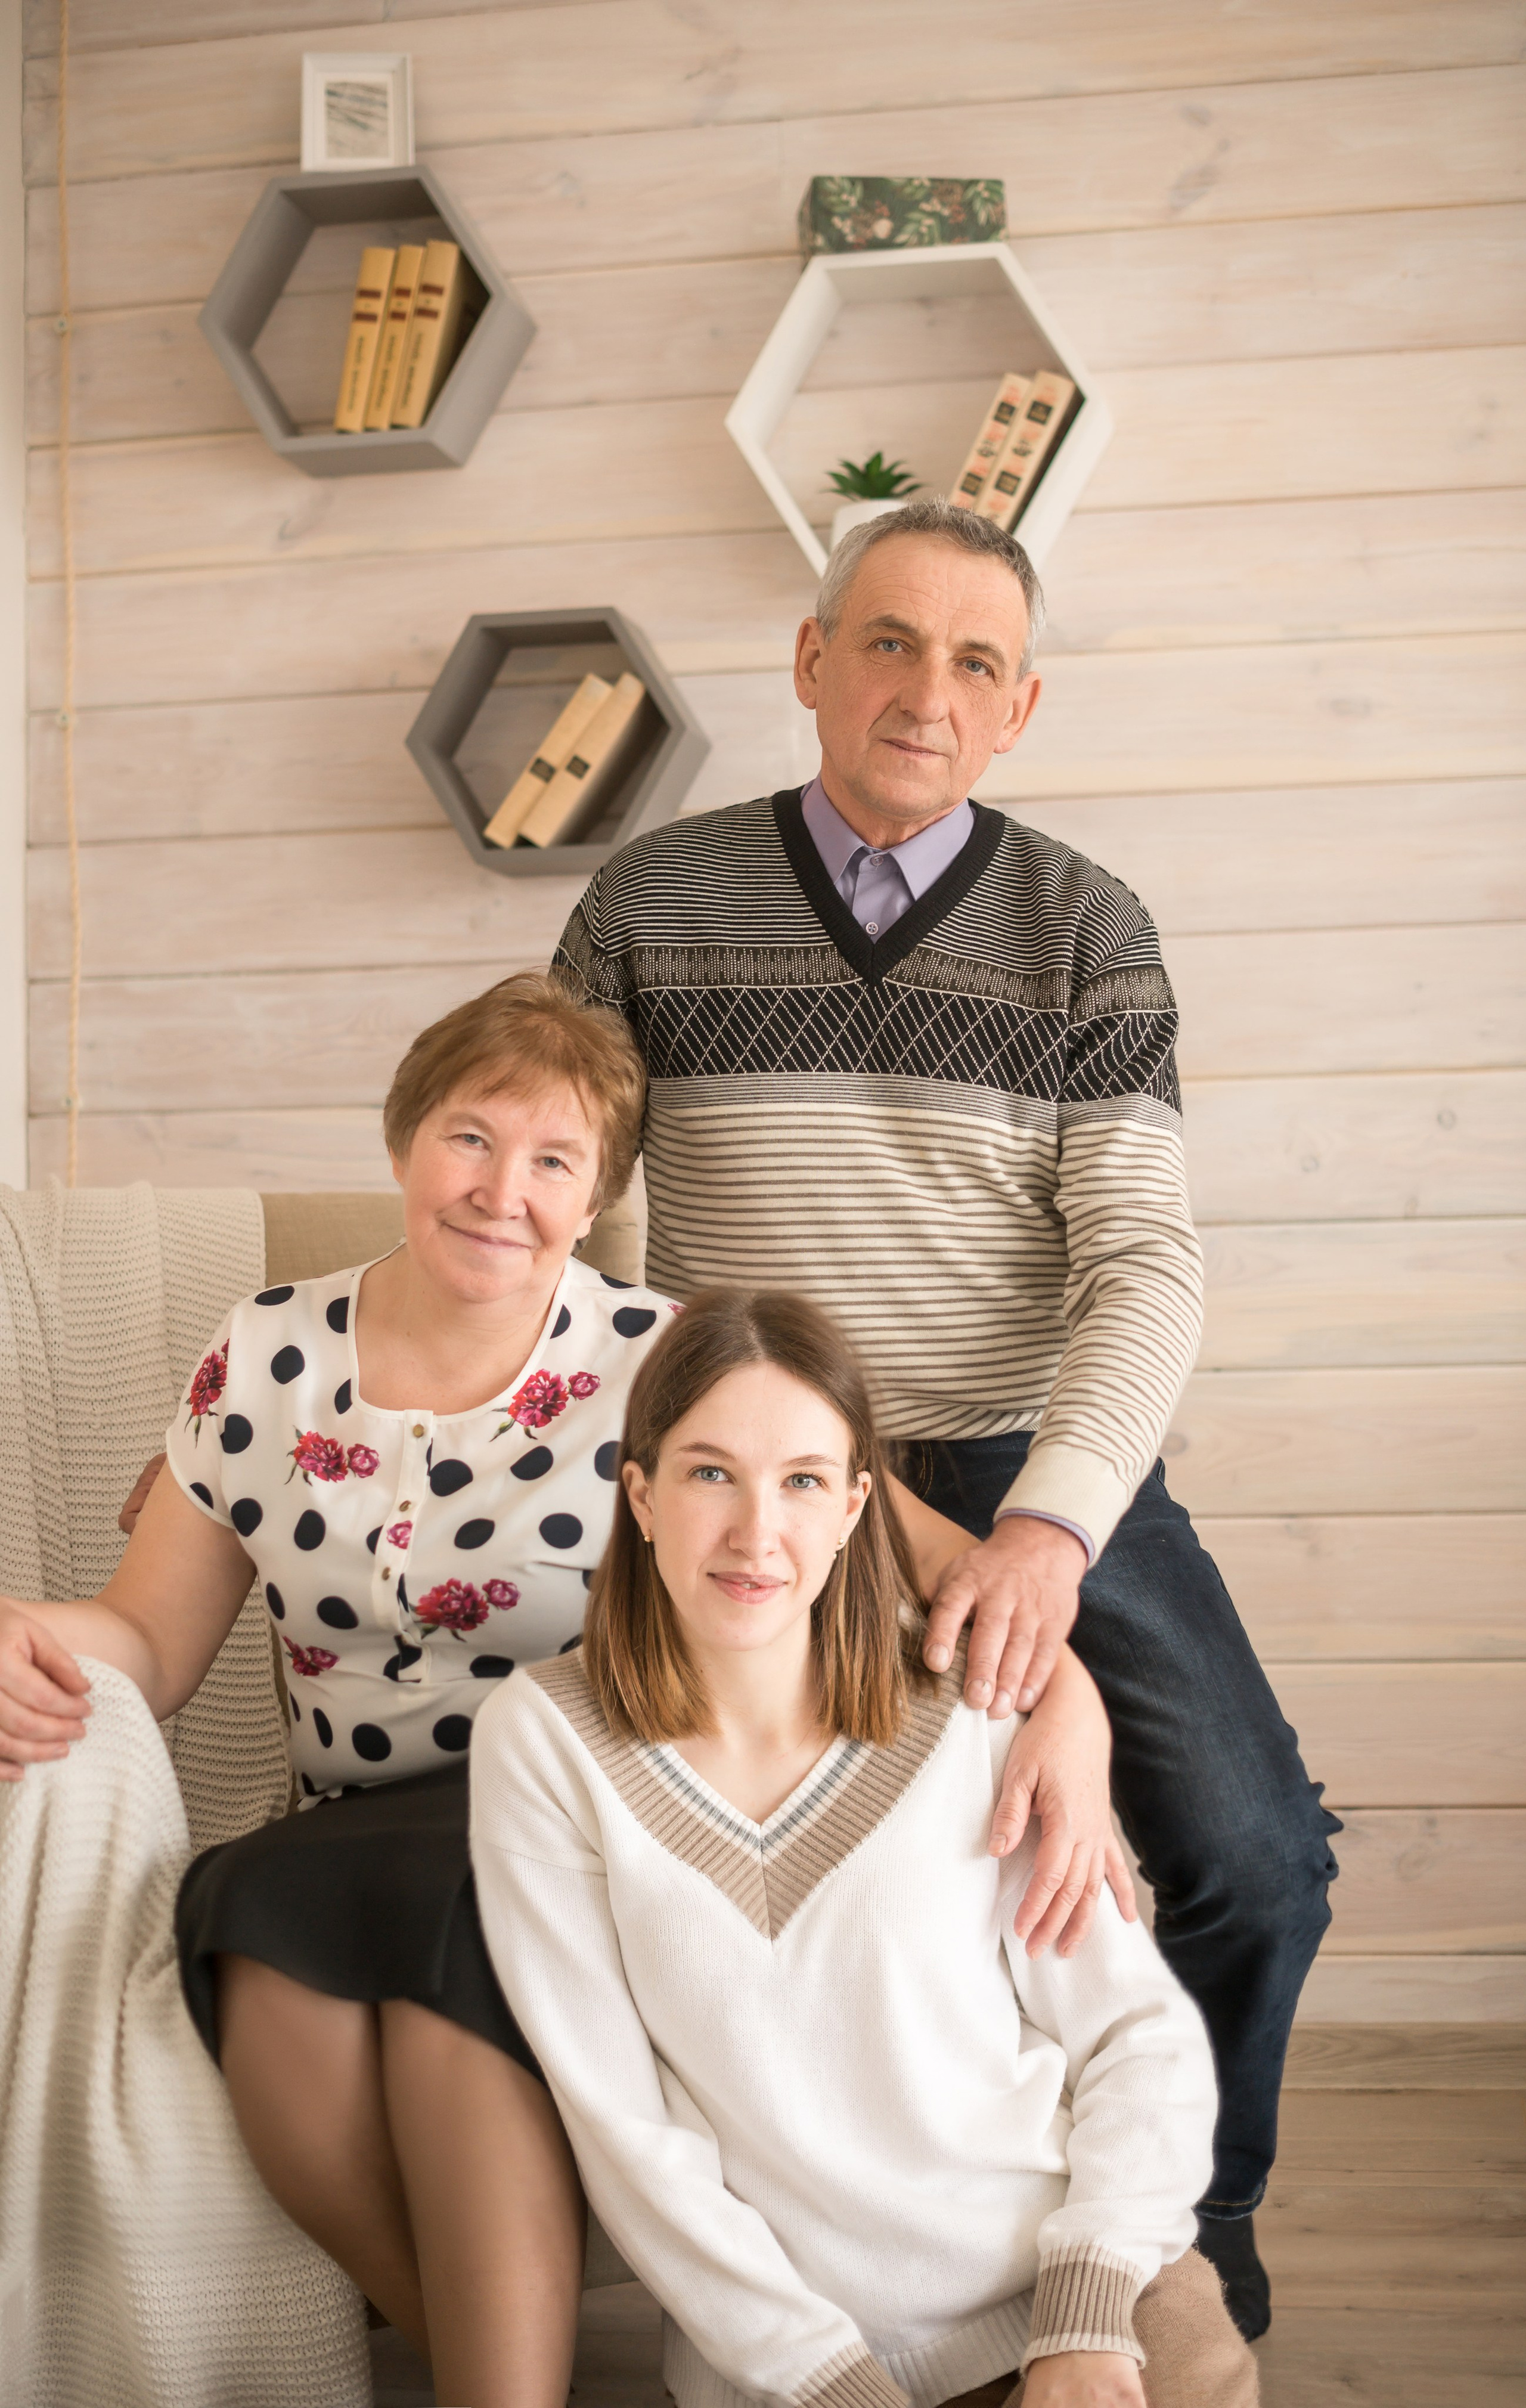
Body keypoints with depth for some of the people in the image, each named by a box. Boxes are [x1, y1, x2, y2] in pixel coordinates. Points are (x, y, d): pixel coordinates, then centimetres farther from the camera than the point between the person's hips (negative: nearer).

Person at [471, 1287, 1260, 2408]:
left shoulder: (969, 1714, -3)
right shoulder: (543, 1745, -7)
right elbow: (618, 2123, -6)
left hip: (1091, 2282, 1)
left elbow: (1143, 2034, 2)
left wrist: (1088, 2314, -10)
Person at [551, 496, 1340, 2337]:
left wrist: (1051, 1526, -23)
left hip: (1040, 1475, 1)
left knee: (1256, 1865, -12)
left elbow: (1144, 1259, -7)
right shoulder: (652, 904, 2)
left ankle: (1191, 2241, 17)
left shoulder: (1083, 928, 1)